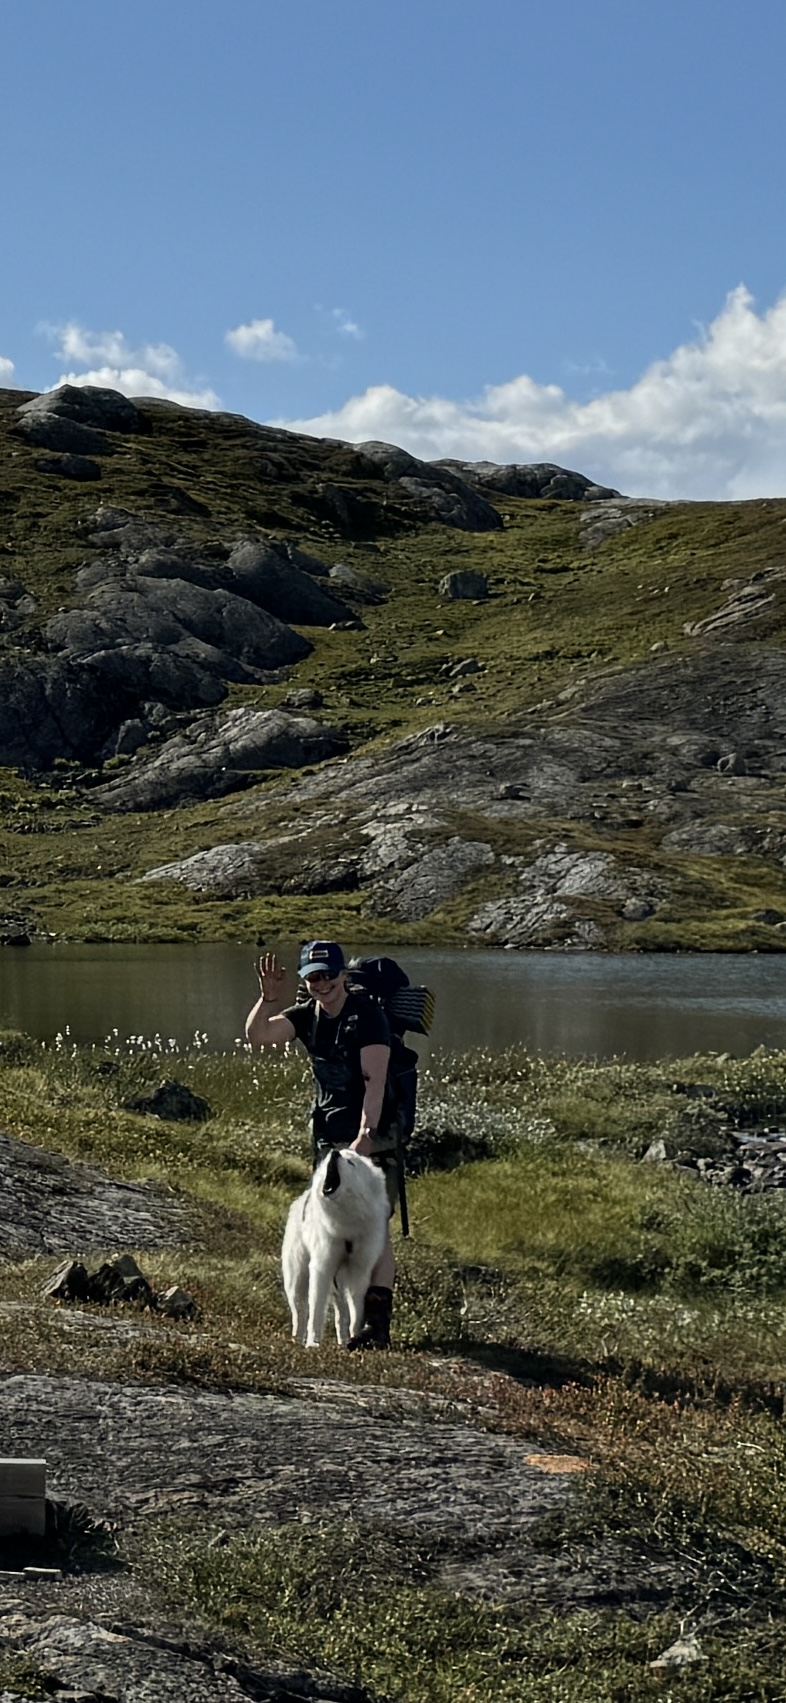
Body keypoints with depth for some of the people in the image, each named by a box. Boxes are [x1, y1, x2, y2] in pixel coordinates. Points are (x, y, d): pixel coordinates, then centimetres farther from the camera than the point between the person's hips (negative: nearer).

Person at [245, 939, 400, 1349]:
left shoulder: (367, 1015, -14)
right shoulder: (307, 1015, 6)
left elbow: (374, 1082, -21)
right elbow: (257, 1035, -4)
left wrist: (365, 1137, -30)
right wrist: (269, 998, -21)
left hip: (371, 1135, -7)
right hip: (327, 1135, 7)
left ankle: (378, 1324, -18)